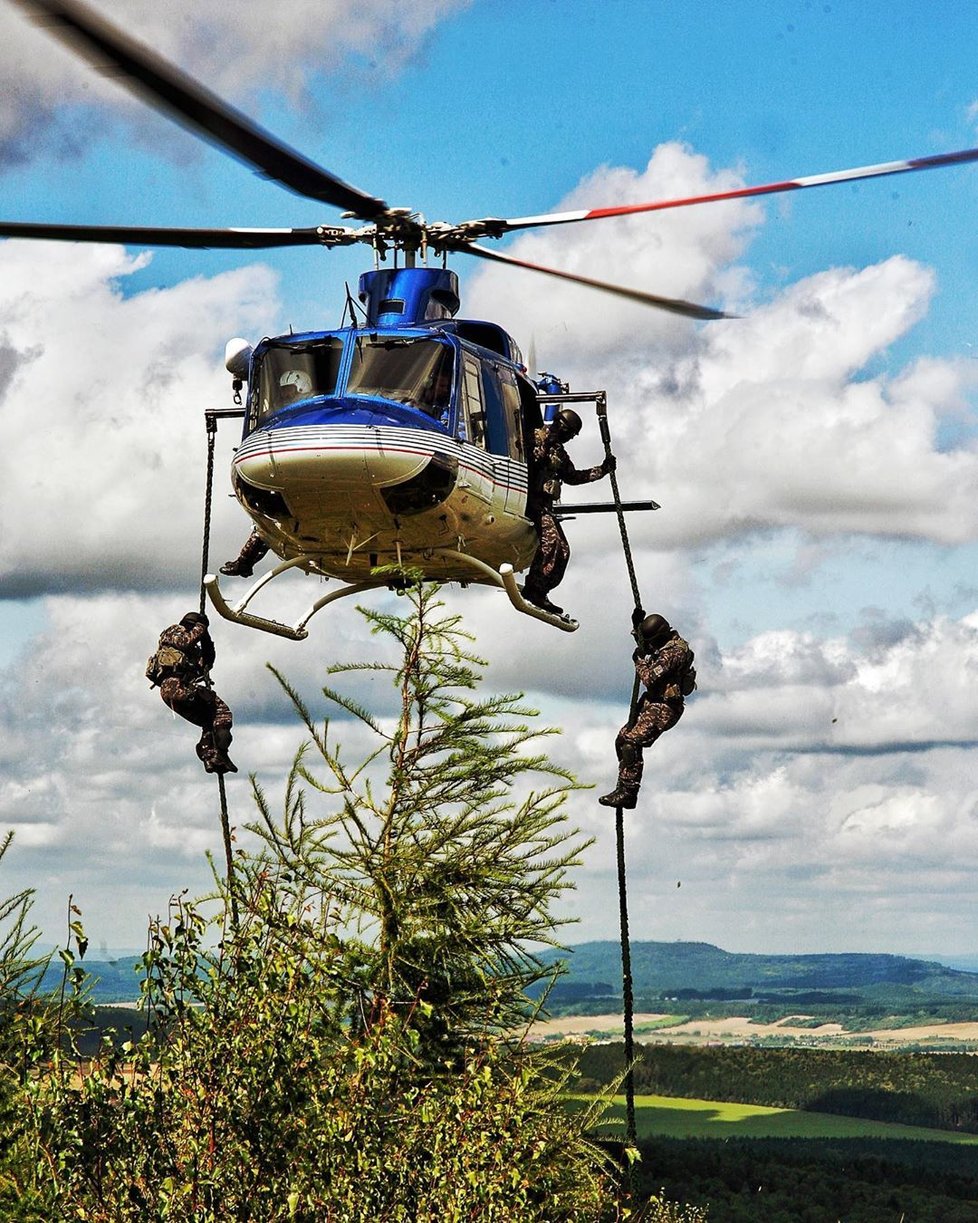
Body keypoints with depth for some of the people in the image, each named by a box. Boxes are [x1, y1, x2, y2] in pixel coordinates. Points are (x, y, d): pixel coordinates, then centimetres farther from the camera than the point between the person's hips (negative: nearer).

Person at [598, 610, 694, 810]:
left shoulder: (674, 652, -22)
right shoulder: (666, 642, 10)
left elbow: (650, 678, -27)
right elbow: (642, 643, 32)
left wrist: (639, 661, -9)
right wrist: (637, 624, 15)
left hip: (663, 709, -11)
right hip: (653, 704, 11)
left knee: (631, 742, -22)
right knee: (622, 739, 9)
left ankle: (627, 792, -24)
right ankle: (626, 790, 11)